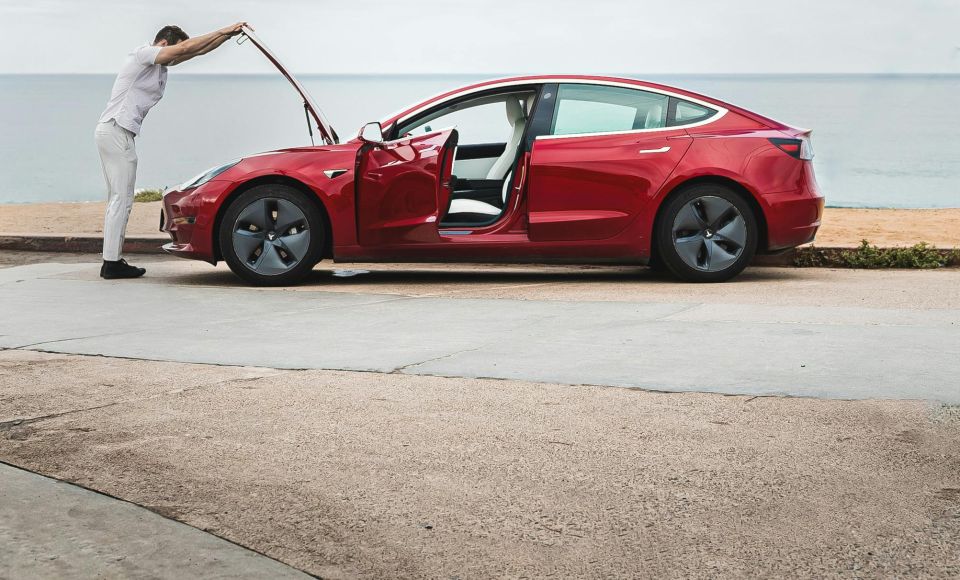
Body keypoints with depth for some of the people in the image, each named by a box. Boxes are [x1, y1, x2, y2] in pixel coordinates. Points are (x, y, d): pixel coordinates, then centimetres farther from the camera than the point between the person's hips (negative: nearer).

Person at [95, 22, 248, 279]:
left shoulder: (160, 64, 20)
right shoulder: (144, 53, -6)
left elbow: (198, 50, 17)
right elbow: (186, 47, -16)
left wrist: (229, 34, 11)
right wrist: (223, 31, -11)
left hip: (109, 132, 10)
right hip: (117, 132, -10)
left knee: (117, 199, 11)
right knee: (121, 198, -10)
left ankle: (111, 262, 13)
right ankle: (112, 263, -9)